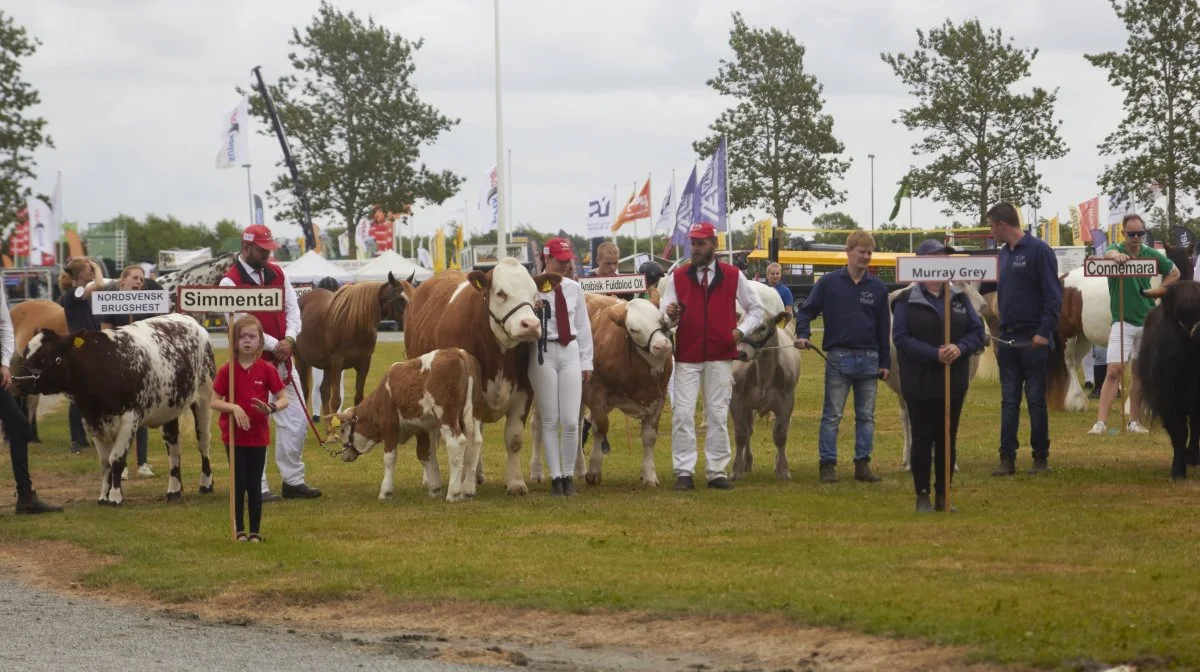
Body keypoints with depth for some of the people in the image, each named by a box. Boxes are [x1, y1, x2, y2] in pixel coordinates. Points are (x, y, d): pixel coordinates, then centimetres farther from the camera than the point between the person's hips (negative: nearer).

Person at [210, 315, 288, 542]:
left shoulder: (267, 370, -2)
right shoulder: (227, 371, -4)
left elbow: (284, 399, 1)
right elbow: (214, 402, -3)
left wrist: (271, 408, -20)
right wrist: (233, 408, -21)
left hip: (258, 436, 0)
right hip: (234, 436, 0)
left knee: (254, 484, 5)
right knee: (239, 483, 3)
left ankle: (255, 532, 12)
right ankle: (240, 530, 12)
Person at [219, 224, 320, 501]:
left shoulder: (277, 274, 10)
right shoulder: (231, 281, -10)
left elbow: (292, 308, 10)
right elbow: (240, 323, -16)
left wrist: (289, 339, -8)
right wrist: (274, 345, -15)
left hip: (282, 361, 7)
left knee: (295, 421, 8)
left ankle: (293, 480, 19)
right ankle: (258, 487, 2)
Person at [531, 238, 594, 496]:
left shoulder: (574, 288, 7)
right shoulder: (533, 288, -6)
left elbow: (583, 325, 12)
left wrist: (586, 362, 12)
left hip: (570, 353, 3)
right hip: (543, 353, -3)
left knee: (571, 422, -1)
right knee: (550, 421, 3)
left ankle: (568, 475, 11)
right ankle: (556, 477, 10)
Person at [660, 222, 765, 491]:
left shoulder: (733, 276, 5)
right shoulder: (678, 277, 6)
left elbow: (756, 309, 13)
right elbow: (665, 315, 1)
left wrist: (741, 330, -1)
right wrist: (669, 314, -22)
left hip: (721, 356, 0)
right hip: (686, 357, 0)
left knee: (718, 415, 3)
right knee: (682, 414, -5)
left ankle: (717, 471, 8)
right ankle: (684, 472, -2)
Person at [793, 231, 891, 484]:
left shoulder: (878, 287, 5)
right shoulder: (829, 282, -2)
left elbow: (883, 328, 9)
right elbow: (806, 311, 1)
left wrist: (885, 362, 8)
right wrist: (803, 334, -18)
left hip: (869, 359, 3)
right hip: (838, 358, -3)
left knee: (866, 415, 8)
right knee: (832, 415, 0)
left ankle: (863, 463, 14)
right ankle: (827, 464, 5)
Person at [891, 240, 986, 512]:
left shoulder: (960, 298, 8)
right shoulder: (906, 301, -5)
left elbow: (977, 331, 4)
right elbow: (901, 337, -13)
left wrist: (960, 348, -16)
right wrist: (934, 354, -23)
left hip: (954, 383, 4)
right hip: (920, 384, -4)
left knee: (948, 440, 9)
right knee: (922, 439, 2)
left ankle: (943, 496, 17)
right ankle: (922, 496, 10)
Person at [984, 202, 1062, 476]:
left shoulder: (1038, 251, -9)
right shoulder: (1003, 254, 13)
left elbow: (1053, 294, -12)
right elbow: (991, 284, 23)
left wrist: (1045, 332, -19)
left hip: (1033, 340, -6)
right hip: (1007, 340, 6)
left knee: (1036, 400, 1)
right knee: (1009, 401, 5)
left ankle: (1041, 457, 9)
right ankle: (1007, 458, 5)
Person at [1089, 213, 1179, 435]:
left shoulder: (1152, 255, 3)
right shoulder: (1116, 249, -7)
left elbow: (1174, 273, 17)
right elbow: (1109, 253, -33)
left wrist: (1157, 291, 1)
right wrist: (1116, 255, -58)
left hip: (1147, 322, 3)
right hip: (1123, 322, -3)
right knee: (1114, 371, -12)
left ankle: (1134, 422, 16)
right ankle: (1101, 422, -16)